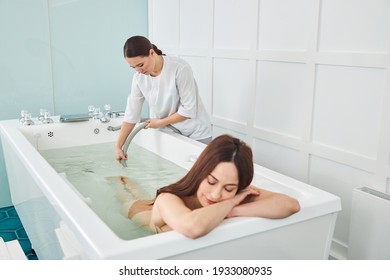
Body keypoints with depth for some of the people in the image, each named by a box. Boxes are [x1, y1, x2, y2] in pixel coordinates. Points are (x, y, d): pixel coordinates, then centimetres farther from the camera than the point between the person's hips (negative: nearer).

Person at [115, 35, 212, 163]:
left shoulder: (180, 68, -23)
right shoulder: (139, 78, -8)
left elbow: (189, 109, -20)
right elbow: (131, 115, -2)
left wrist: (160, 122, -12)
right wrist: (118, 147, -3)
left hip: (195, 134, -4)